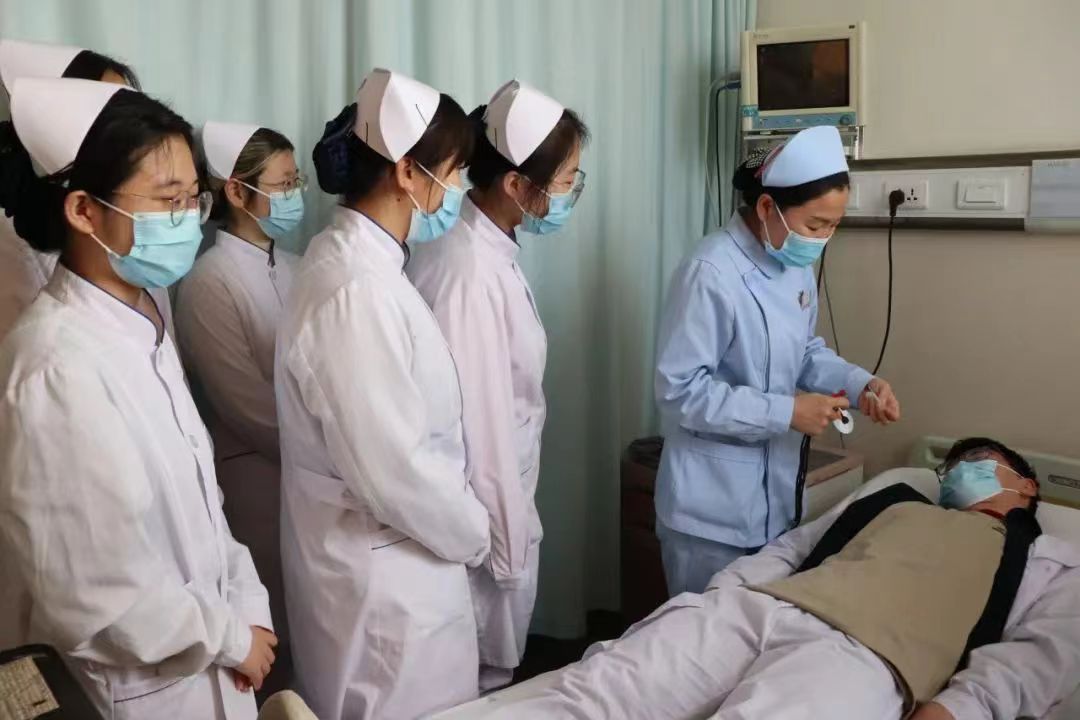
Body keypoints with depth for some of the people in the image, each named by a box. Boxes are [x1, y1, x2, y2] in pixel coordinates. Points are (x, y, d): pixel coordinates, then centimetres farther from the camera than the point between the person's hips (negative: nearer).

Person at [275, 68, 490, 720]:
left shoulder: (360, 259, 5)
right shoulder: (359, 288, -26)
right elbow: (393, 467, -27)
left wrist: (462, 521, 13)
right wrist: (473, 531, -10)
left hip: (391, 558, 9)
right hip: (385, 572, -9)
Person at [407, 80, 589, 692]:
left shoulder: (489, 247, 3)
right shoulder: (473, 272, -27)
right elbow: (480, 423, -25)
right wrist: (508, 539, -16)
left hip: (496, 498, 9)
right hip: (484, 512, -9)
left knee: (489, 664, 25)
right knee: (485, 678, 13)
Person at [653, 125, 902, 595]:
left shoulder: (796, 264, 3)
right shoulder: (711, 273, -24)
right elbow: (680, 390, -25)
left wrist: (859, 383, -4)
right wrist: (787, 412, -24)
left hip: (776, 494, 8)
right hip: (711, 507, -8)